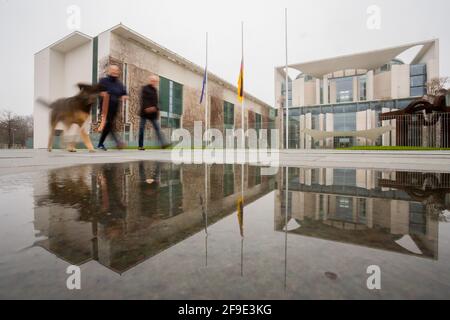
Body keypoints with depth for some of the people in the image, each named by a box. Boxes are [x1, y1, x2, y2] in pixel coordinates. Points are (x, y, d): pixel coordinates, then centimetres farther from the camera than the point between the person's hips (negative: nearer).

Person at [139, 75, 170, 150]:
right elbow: (143, 100, -15)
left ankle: (163, 143, -9)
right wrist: (147, 107, -27)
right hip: (145, 112, -6)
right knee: (142, 129, 1)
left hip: (153, 113, 6)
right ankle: (140, 146, 8)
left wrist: (157, 109, 13)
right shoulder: (145, 88, -4)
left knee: (157, 128, -4)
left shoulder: (155, 90, 15)